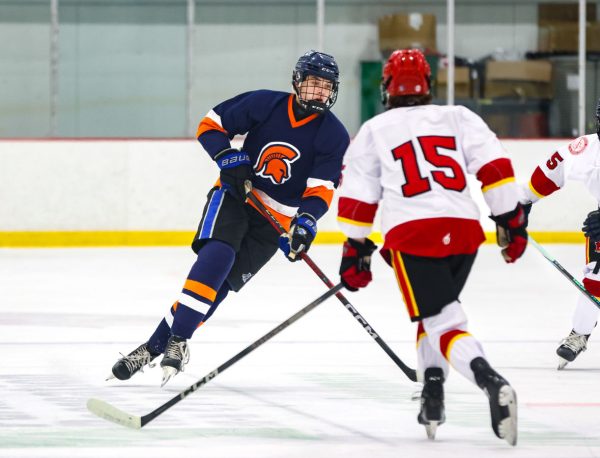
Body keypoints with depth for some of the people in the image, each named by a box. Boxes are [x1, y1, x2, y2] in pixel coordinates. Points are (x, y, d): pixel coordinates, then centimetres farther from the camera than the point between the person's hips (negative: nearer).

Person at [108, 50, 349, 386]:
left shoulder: (334, 135, -7)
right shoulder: (265, 104, -7)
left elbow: (322, 187, -12)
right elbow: (211, 125, 1)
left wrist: (307, 219, -31)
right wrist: (227, 157, -17)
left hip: (275, 220, 0)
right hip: (235, 193, 0)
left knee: (221, 283, -9)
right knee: (216, 255, -27)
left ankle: (159, 345, -6)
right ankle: (178, 340, -25)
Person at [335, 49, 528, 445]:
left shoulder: (374, 131, 14)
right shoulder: (459, 118, 16)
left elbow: (358, 198, 13)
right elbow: (494, 167, 5)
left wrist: (356, 250, 22)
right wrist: (512, 220, 8)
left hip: (412, 235, -3)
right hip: (465, 231, 3)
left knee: (443, 322, -6)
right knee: (436, 310, 26)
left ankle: (492, 383, -33)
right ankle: (432, 402, 17)